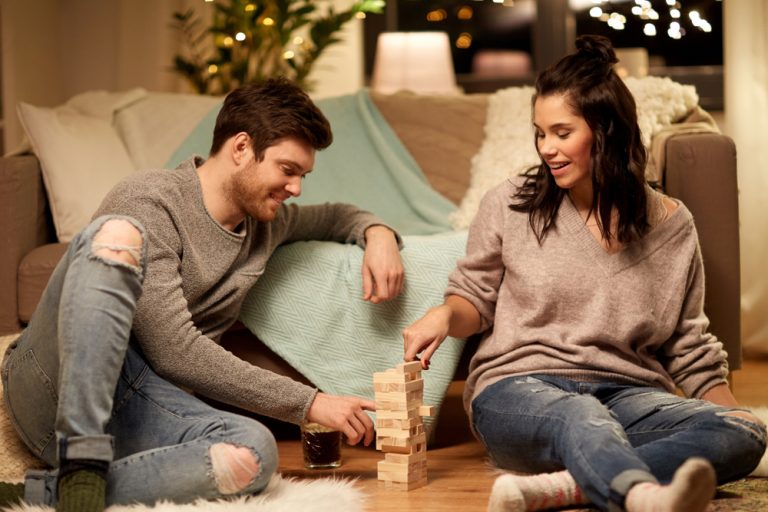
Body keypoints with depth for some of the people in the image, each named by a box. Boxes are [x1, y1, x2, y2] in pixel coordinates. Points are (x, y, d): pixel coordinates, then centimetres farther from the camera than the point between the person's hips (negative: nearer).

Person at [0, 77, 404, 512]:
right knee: (118, 234, -33)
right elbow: (176, 353, -18)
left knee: (254, 452, -29)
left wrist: (378, 232, 10)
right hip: (55, 382, -6)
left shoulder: (264, 222, 15)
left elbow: (333, 217, 36)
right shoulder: (150, 203, -11)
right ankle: (82, 462, -39)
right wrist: (308, 403, -17)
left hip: (135, 405, 6)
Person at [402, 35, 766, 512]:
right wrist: (446, 313, -7)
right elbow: (475, 299, 16)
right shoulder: (510, 205, 5)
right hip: (517, 389, -2)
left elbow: (689, 349, 14)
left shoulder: (671, 226, 9)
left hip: (627, 395, 2)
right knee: (580, 417, -38)